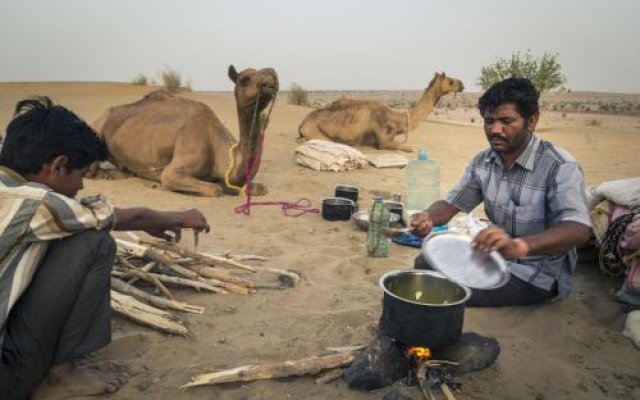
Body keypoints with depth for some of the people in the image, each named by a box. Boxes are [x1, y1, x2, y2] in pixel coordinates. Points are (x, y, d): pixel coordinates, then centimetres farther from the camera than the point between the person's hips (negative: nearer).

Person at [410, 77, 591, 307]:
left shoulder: (560, 166, -21)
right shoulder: (483, 161, -1)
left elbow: (578, 229, -34)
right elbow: (452, 203, 6)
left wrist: (520, 245, -53)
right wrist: (428, 217, -18)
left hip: (540, 273, -7)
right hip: (495, 256, 7)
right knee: (425, 264, -1)